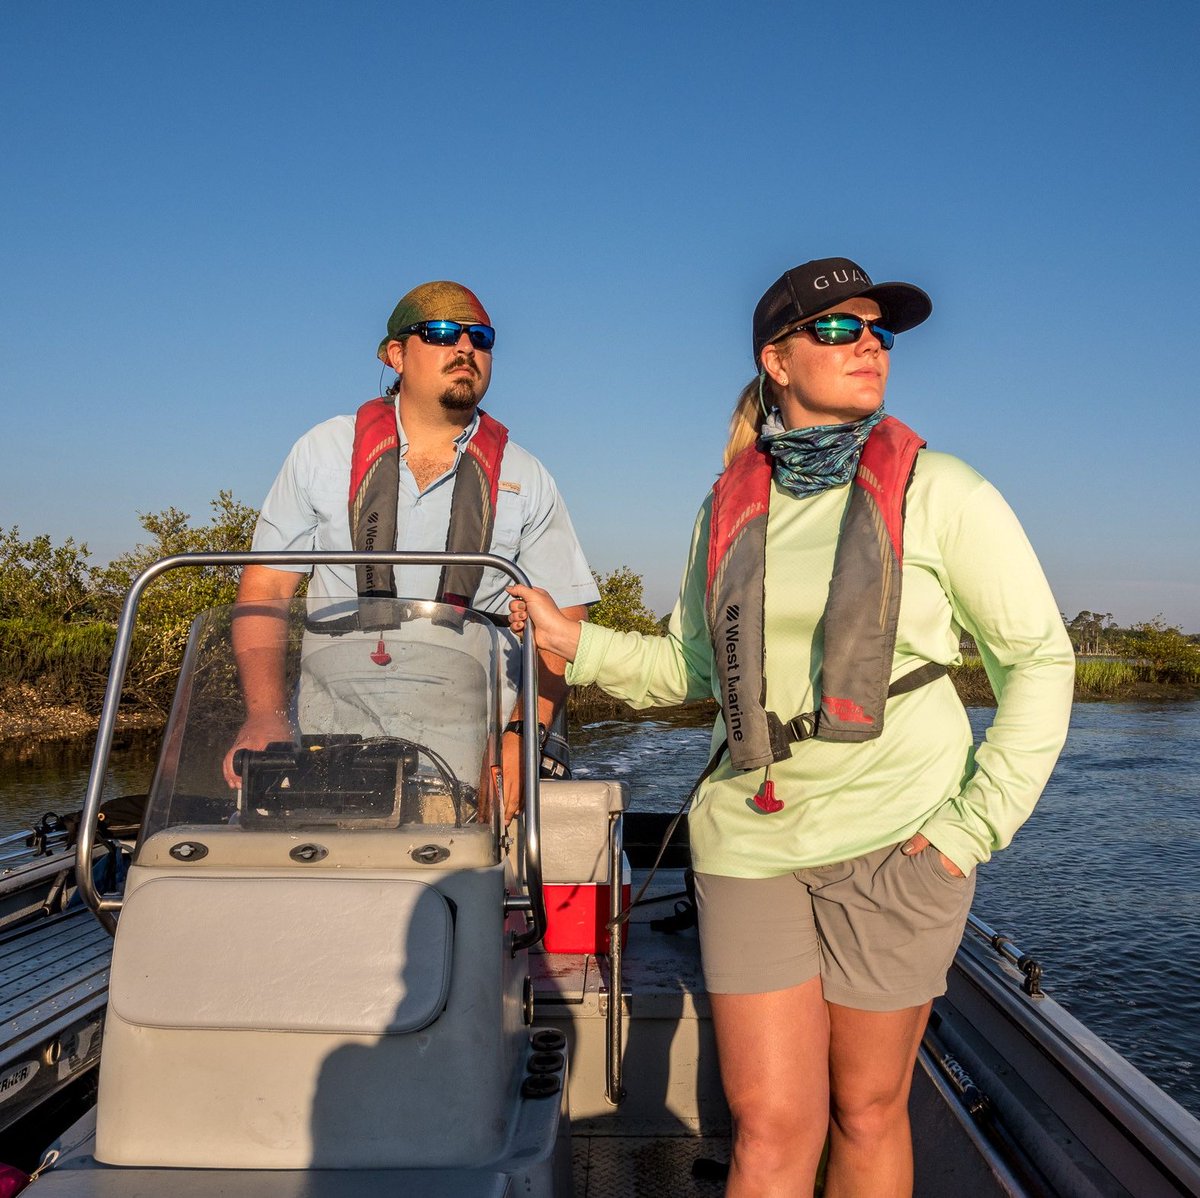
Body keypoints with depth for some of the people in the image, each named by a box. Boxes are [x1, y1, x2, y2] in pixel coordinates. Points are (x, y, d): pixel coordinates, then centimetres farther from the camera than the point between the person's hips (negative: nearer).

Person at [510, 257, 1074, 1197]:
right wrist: (576, 642, 2)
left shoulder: (937, 492, -4)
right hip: (751, 837, 2)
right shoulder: (730, 506, 7)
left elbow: (1040, 657, 0)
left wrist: (979, 822, -7)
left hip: (895, 840, -2)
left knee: (868, 1112, 11)